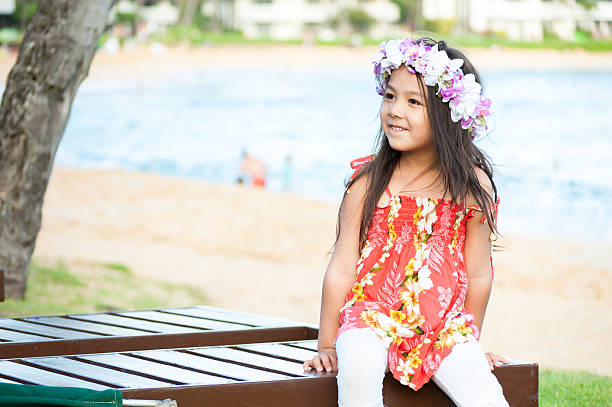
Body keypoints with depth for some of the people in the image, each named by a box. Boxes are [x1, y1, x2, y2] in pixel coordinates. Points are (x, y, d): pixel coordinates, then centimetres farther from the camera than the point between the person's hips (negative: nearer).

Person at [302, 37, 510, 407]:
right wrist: (326, 346, 2)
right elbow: (342, 269, 1)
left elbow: (478, 274, 6)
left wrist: (470, 342, 13)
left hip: (445, 323, 1)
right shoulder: (368, 182, -2)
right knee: (358, 361, -33)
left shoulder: (472, 186, -2)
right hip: (372, 313, -1)